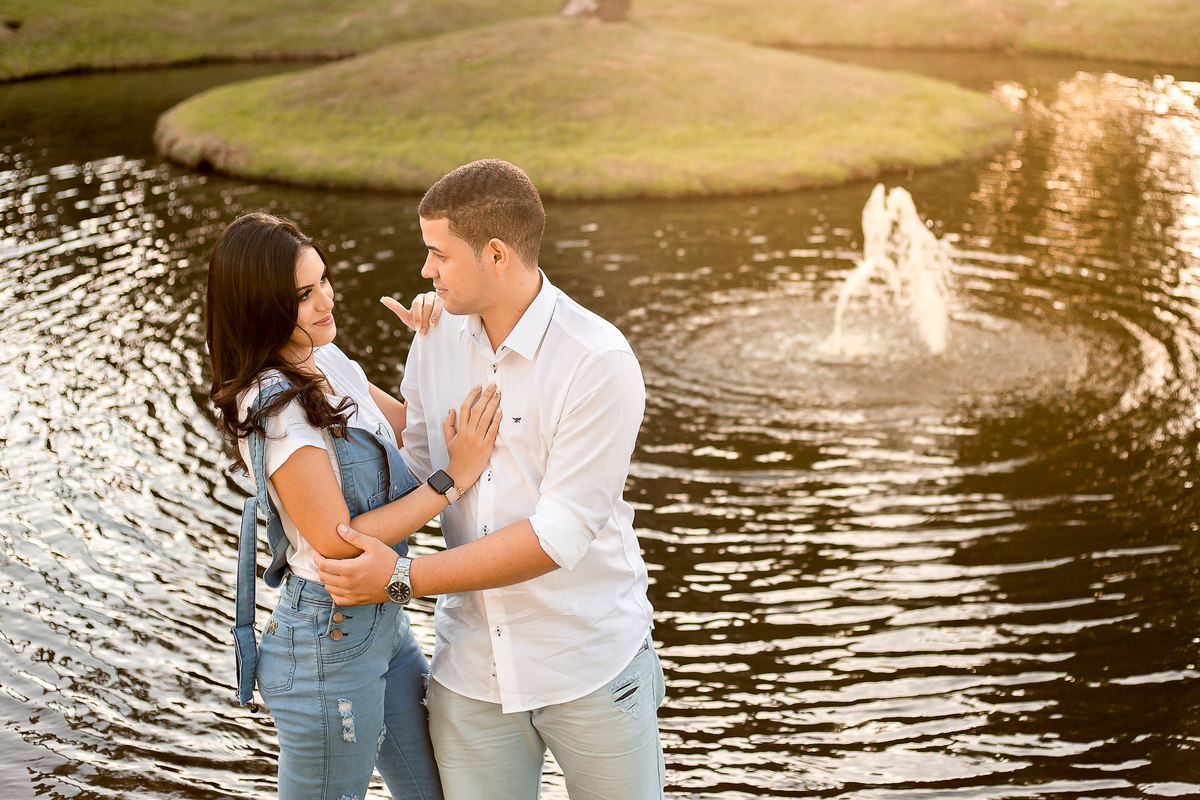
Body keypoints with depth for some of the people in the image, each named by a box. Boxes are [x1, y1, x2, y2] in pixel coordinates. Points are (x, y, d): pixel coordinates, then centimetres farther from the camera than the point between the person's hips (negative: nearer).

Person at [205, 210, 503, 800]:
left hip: (384, 619, 9)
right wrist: (455, 477, -20)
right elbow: (338, 542, -23)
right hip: (330, 644, -9)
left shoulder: (326, 362, 4)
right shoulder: (273, 408, -23)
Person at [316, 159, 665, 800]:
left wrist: (403, 578, -20)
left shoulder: (599, 362, -19)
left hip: (590, 665, -4)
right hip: (471, 668, 5)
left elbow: (559, 536, -22)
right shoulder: (436, 340, 0)